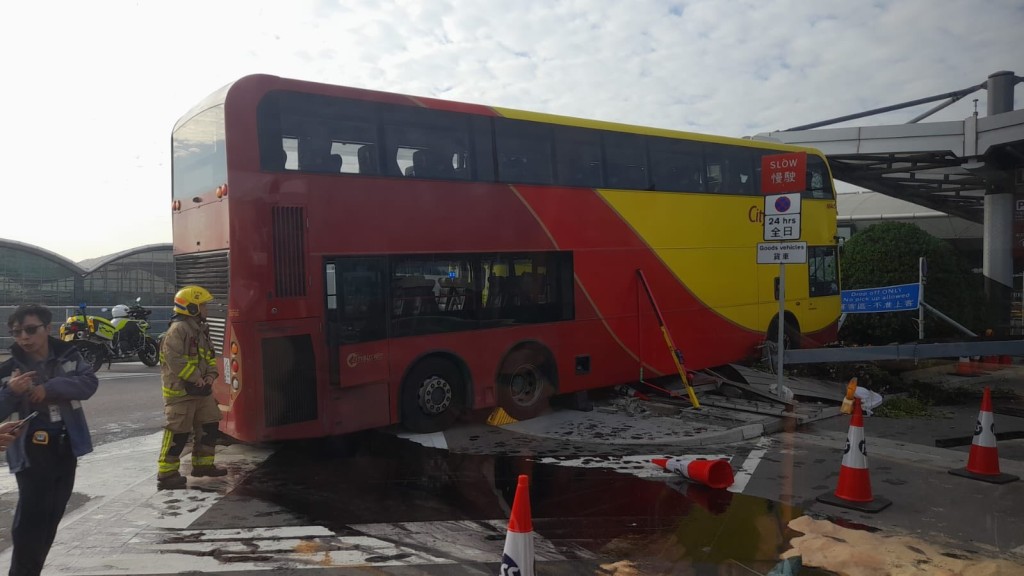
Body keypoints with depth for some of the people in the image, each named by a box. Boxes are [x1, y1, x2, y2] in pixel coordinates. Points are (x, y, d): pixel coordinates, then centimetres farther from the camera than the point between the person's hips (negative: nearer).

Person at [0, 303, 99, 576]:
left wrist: (50, 388, -24)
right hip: (32, 450, -3)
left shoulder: (68, 355, 0)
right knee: (31, 517, -7)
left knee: (52, 516, 13)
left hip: (66, 447, 3)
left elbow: (89, 383, -13)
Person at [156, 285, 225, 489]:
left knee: (209, 425, 14)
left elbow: (209, 356, 19)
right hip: (180, 390, -9)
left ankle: (203, 465, 27)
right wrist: (195, 378, -20)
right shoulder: (178, 330, -16)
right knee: (178, 432, -6)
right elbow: (174, 359, -23)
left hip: (201, 390, 9)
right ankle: (166, 474, 2)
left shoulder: (201, 329, 14)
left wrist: (211, 375, 2)